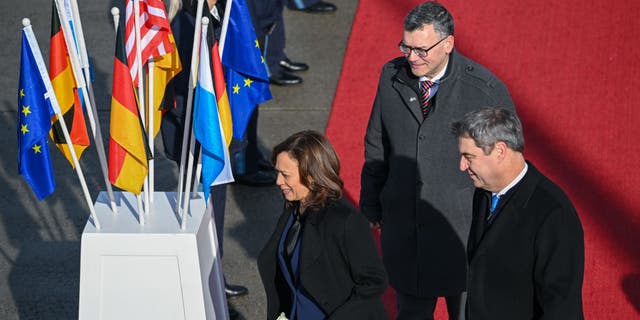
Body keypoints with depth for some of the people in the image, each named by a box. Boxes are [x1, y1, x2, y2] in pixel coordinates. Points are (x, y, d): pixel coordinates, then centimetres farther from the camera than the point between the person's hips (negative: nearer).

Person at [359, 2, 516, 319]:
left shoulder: (486, 89, -17)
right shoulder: (392, 76, -4)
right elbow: (376, 147, 8)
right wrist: (370, 207, 12)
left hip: (465, 231, -3)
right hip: (403, 227, 4)